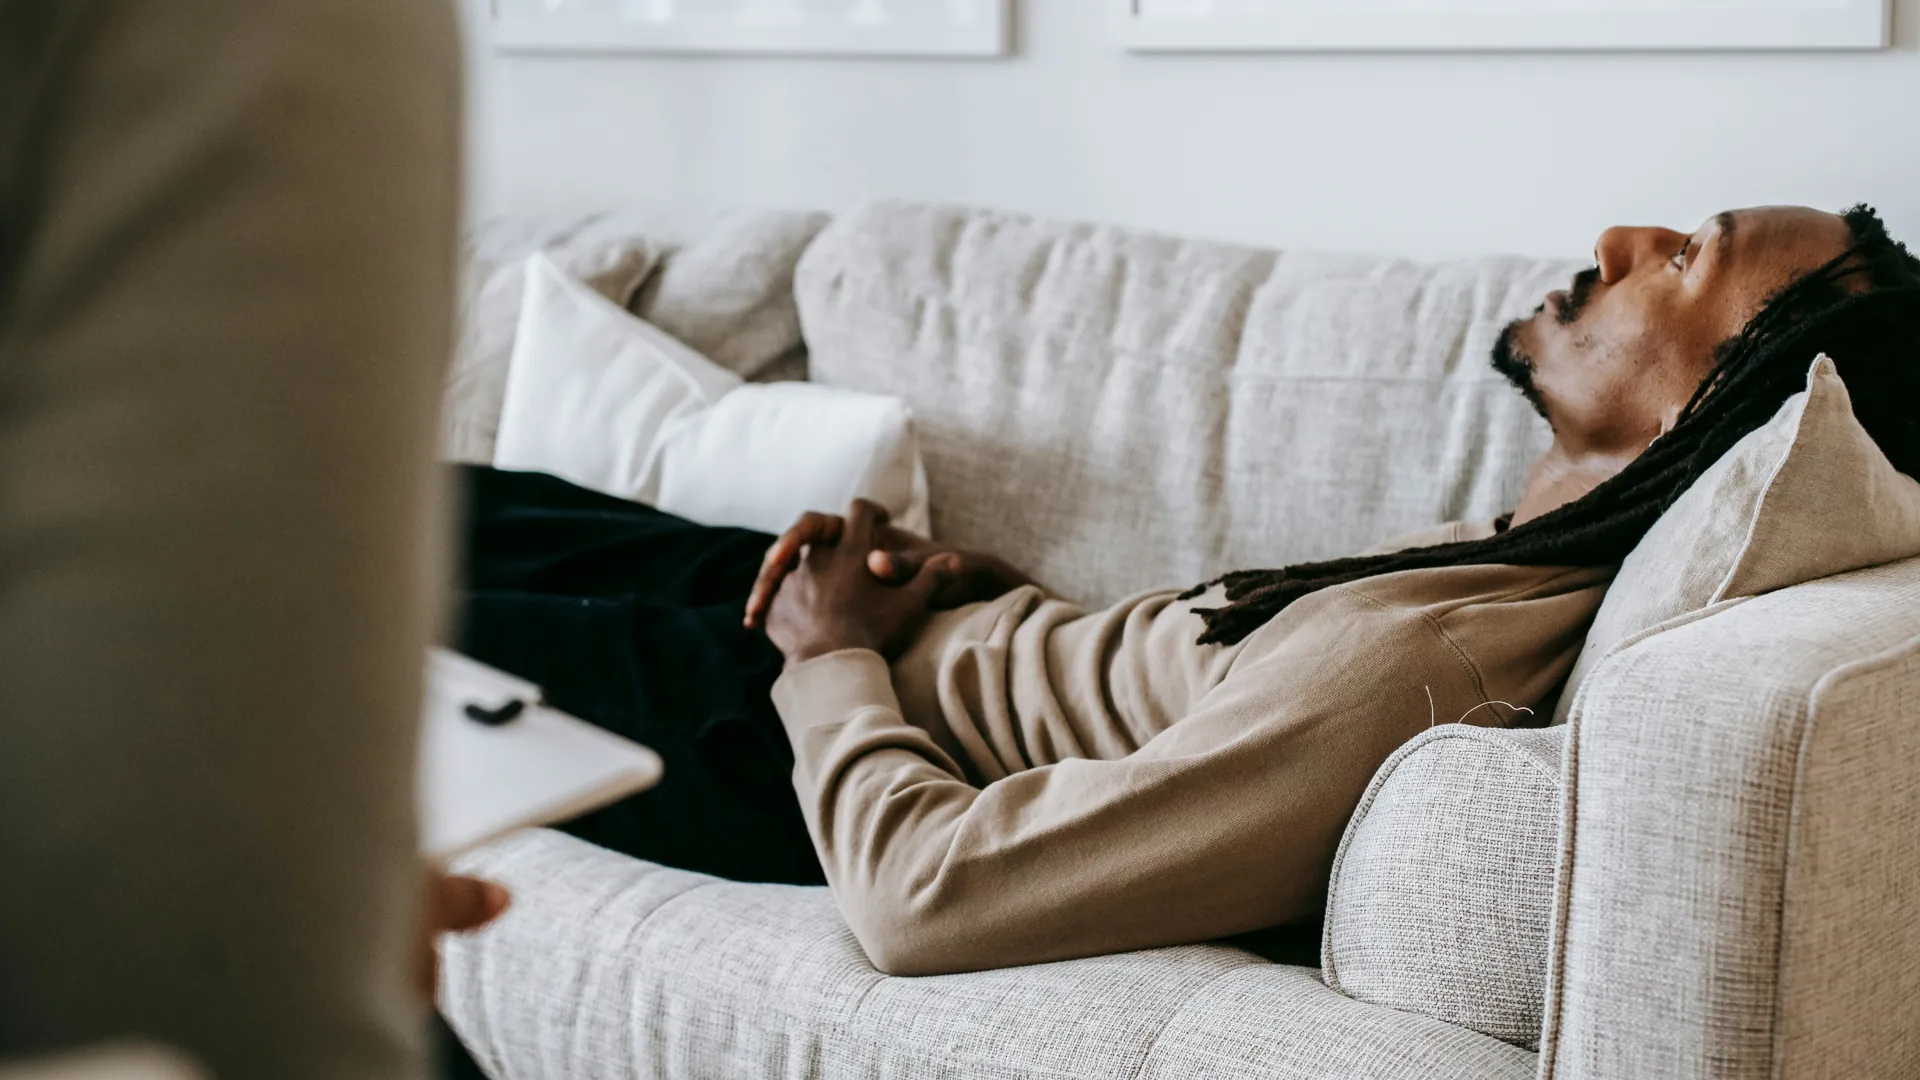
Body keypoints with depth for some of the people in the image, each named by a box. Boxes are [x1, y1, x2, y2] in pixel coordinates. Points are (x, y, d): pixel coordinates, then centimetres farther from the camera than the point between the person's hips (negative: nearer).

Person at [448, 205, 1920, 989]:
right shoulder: (1546, 554, -10)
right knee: (473, 504, 20)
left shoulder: (1409, 665, -38)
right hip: (949, 642, 7)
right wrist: (974, 585, -5)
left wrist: (831, 656, -16)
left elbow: (923, 897, -34)